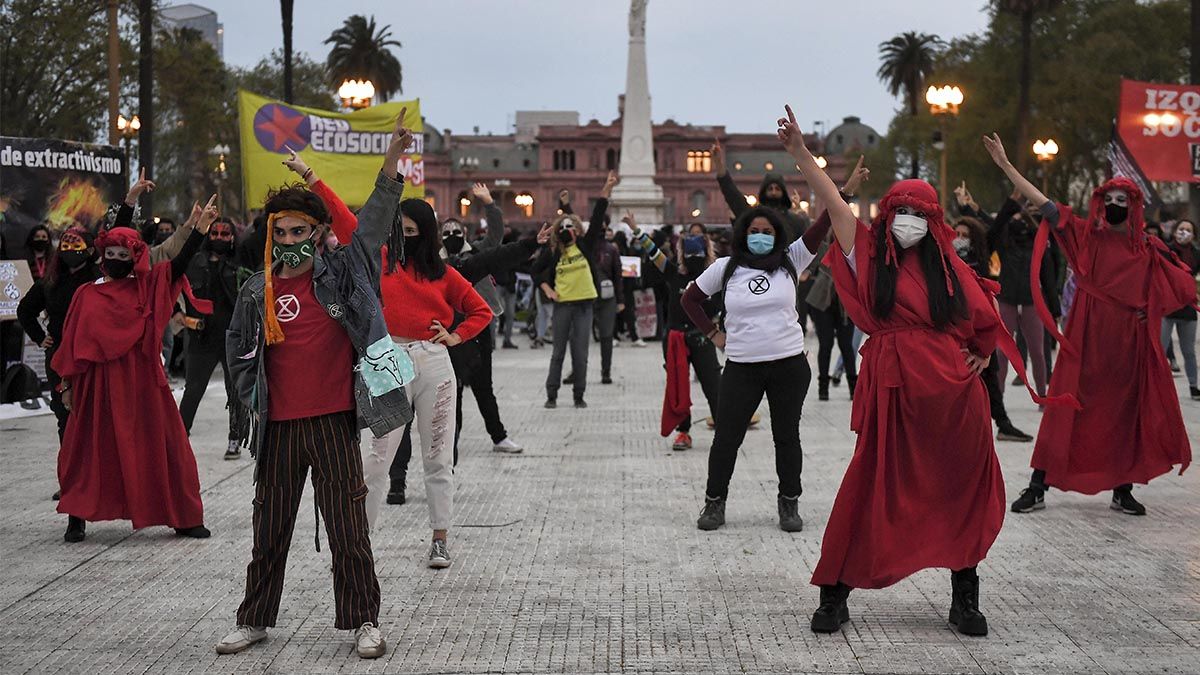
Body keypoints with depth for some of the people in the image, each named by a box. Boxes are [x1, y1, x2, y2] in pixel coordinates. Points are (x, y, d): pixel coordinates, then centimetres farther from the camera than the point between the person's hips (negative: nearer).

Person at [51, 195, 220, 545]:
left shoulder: (149, 287, 3)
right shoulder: (86, 295, 6)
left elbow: (180, 263, -10)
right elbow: (72, 341, 9)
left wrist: (200, 227, -22)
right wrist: (66, 384, 8)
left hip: (142, 381, 0)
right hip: (98, 383, 1)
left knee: (160, 447, 3)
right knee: (90, 450, 6)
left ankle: (184, 518, 12)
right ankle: (77, 519, 17)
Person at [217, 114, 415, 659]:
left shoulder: (341, 273, 0)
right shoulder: (256, 292, 5)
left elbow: (373, 221, -11)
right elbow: (237, 352, 18)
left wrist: (392, 160, -23)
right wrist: (253, 398, 11)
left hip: (334, 421, -2)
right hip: (278, 426, 2)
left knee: (348, 527, 1)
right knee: (270, 529, 12)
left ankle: (363, 621, 11)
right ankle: (254, 620, 23)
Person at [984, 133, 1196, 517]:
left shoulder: (1147, 249, 6)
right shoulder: (1085, 235, 1)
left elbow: (1184, 284, 13)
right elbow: (1043, 203, -4)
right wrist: (1005, 164, -9)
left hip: (1129, 342, 2)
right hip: (1086, 338, -2)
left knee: (1125, 412, 7)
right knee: (1067, 408, -2)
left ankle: (1122, 489, 19)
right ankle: (1038, 487, 3)